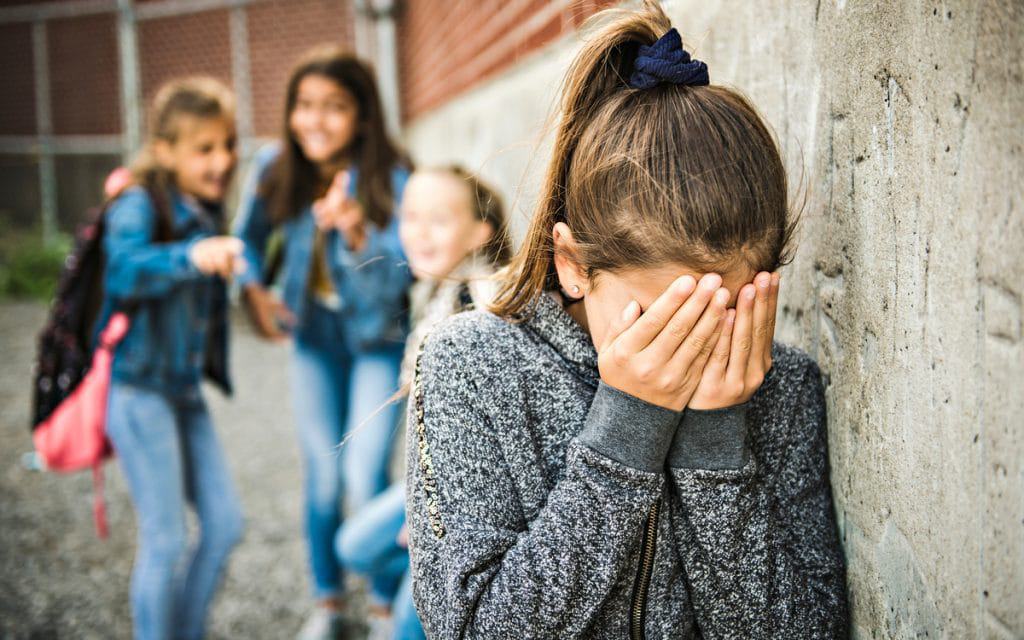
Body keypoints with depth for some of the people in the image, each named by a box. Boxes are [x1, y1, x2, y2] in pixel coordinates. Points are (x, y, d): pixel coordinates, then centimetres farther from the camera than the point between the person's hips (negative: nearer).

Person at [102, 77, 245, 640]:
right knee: (166, 540, -4)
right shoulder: (140, 204, -14)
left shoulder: (205, 212, 10)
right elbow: (123, 269, -35)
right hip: (139, 388, -8)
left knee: (224, 523, 9)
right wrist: (191, 256, -49)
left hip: (185, 389, 8)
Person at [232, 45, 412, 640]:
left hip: (378, 338, -3)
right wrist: (254, 289, -9)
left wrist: (356, 233, -46)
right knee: (322, 472, 10)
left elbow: (392, 281, -29)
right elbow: (249, 237, 7)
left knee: (365, 475, -9)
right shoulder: (275, 168, -12)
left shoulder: (390, 178, -23)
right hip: (314, 335, 4)